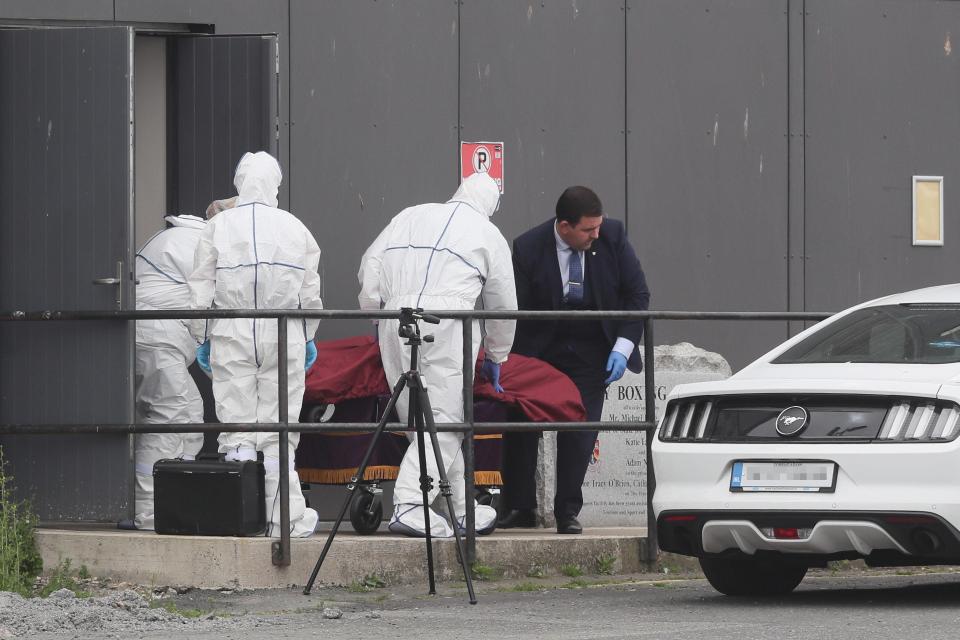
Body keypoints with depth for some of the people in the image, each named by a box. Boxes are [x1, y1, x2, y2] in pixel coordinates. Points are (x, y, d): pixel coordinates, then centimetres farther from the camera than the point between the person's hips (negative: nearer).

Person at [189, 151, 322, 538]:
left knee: (237, 429, 3)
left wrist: (202, 339, 9)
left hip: (231, 334, -1)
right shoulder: (295, 229, 3)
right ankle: (285, 518, 4)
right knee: (278, 432, 4)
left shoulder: (218, 227, -1)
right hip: (283, 334, 1)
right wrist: (308, 337, 19)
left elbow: (202, 292, -1)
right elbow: (310, 293, 7)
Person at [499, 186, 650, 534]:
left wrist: (623, 348, -13)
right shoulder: (528, 248, -18)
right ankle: (519, 508, 9)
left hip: (592, 351, 0)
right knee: (521, 425, -2)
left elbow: (637, 294, -5)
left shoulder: (612, 236, -14)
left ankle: (567, 513, 0)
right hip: (540, 348, 0)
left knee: (579, 429, -7)